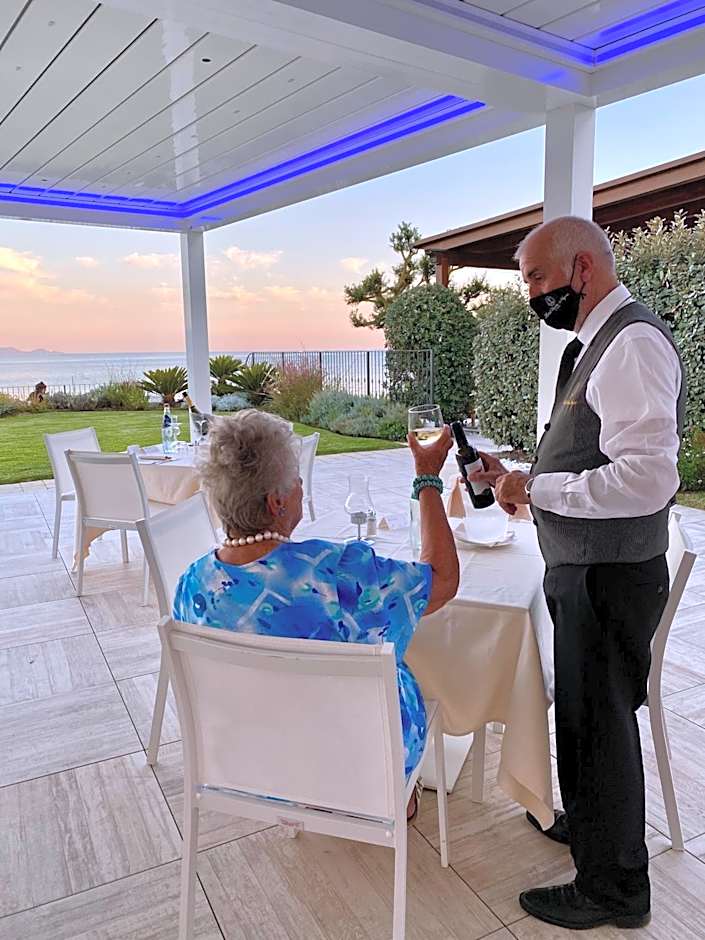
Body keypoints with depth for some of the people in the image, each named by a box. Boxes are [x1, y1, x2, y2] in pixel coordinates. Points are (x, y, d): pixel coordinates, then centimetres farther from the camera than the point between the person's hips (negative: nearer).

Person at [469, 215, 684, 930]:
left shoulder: (633, 343, -19)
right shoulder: (595, 343, 12)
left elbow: (646, 479, -29)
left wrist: (536, 490, -21)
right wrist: (518, 476, 6)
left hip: (609, 576, -9)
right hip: (580, 569, 9)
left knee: (600, 722, 6)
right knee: (581, 709, 24)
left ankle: (612, 890, 28)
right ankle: (585, 822, 48)